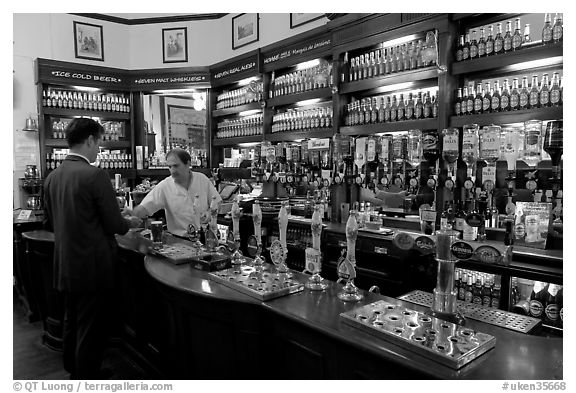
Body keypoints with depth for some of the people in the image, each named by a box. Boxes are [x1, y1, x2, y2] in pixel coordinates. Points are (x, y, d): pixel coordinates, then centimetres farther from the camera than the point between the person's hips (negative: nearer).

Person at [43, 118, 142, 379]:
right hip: (93, 268, -8)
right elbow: (115, 225, -17)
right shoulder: (95, 175, -19)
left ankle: (74, 373, 41)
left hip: (64, 267, 8)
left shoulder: (52, 177, 3)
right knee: (91, 331, 6)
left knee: (71, 324, 23)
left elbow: (51, 223, 12)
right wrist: (130, 222, 4)